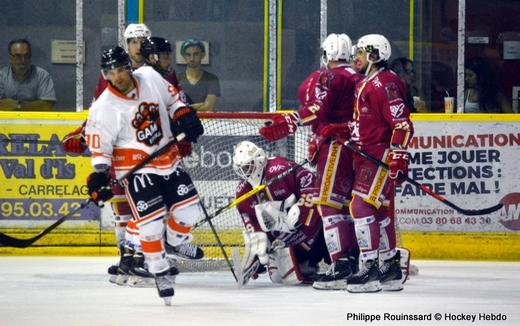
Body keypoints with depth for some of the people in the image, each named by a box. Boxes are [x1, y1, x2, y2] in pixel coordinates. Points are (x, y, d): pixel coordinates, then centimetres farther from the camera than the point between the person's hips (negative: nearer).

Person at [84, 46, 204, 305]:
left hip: (167, 159, 5)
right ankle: (159, 271, 4)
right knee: (151, 220, -12)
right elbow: (100, 147, -10)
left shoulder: (150, 77, -4)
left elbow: (172, 99, 14)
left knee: (188, 209, 4)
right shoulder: (104, 108, -14)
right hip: (135, 168, -5)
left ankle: (177, 243, 34)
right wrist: (100, 176, -19)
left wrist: (185, 116, 1)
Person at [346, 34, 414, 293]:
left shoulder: (385, 83, -15)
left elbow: (402, 123, -21)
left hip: (381, 155, -11)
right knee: (379, 211, 13)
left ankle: (369, 268, -17)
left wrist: (398, 157, -25)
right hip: (365, 156, 11)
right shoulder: (365, 84, 18)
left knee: (362, 206, -16)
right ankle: (390, 268, 20)